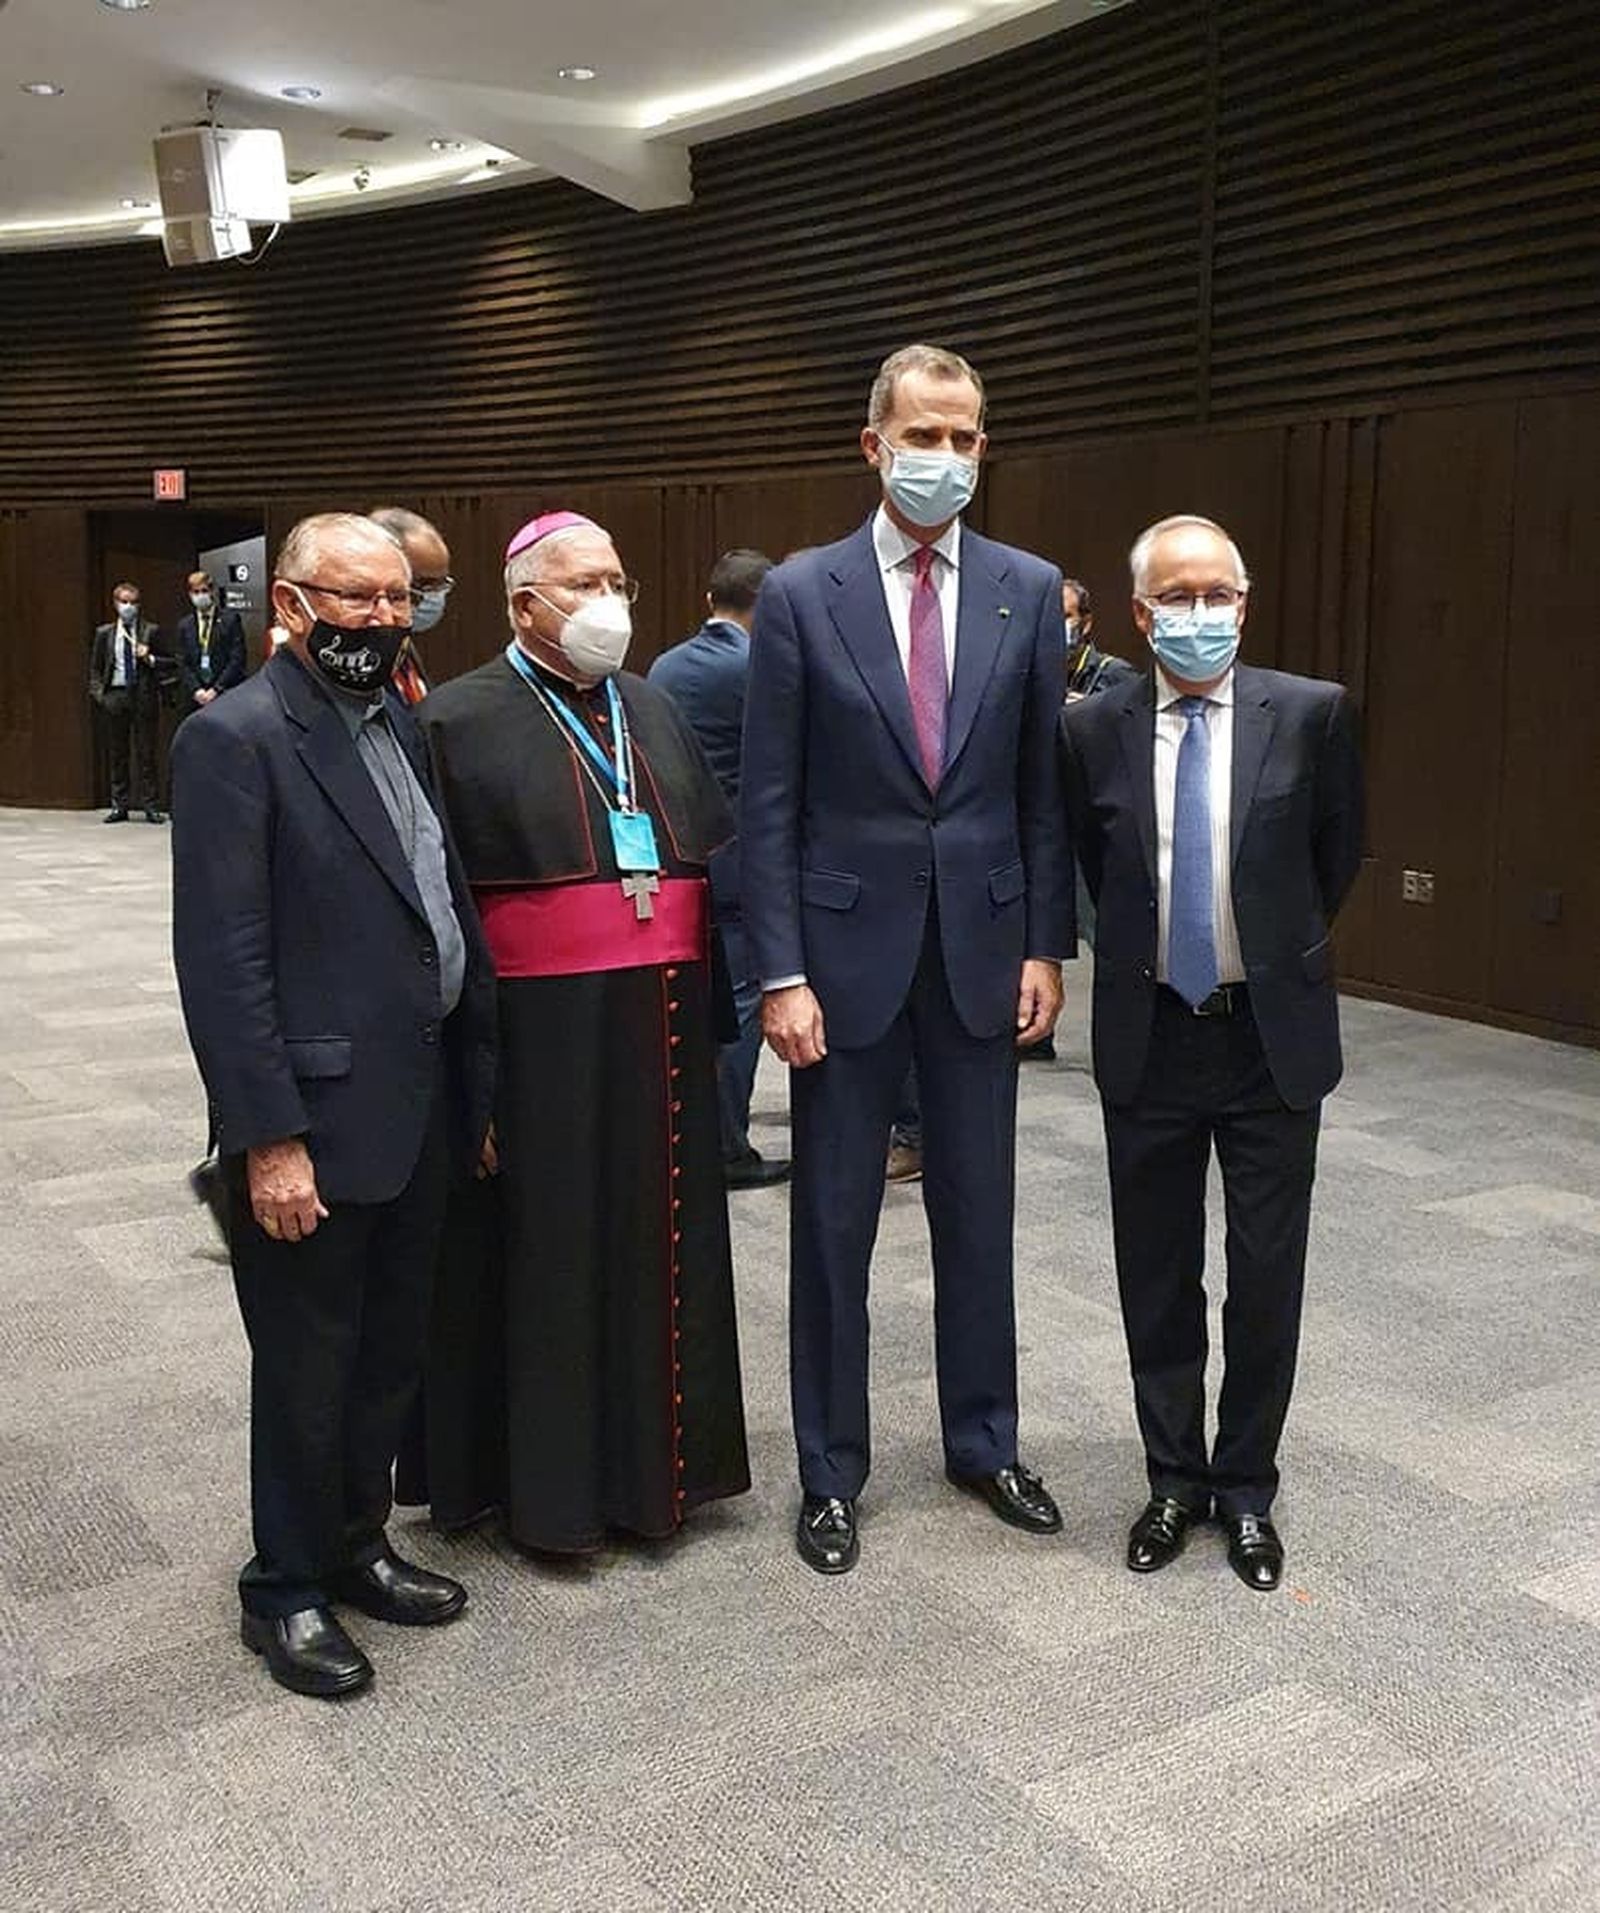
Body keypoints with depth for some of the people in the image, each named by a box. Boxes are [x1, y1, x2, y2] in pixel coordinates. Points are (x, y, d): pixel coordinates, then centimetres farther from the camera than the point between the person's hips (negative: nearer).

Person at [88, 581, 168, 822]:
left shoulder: (151, 631, 6)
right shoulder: (104, 633, 11)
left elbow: (166, 664, 7)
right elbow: (95, 668, 13)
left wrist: (149, 658, -11)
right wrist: (97, 694, 0)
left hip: (143, 695, -2)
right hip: (115, 696, 2)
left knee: (146, 753, -1)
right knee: (117, 754, 5)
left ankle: (151, 807, 3)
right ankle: (119, 806, 11)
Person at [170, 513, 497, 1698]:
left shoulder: (400, 729, 12)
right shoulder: (236, 739, -12)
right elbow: (222, 957, -17)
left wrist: (478, 1077, 11)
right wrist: (269, 1138, -19)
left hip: (417, 1112, 7)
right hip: (316, 1123, -7)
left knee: (393, 1354, 18)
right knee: (307, 1369, 8)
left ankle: (357, 1544, 38)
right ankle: (287, 1592, 27)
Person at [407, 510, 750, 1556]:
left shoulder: (654, 709, 13)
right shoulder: (464, 718, -4)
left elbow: (720, 846, 14)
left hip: (663, 1018, 6)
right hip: (537, 1027, -5)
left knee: (657, 1237, 13)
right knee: (548, 1248, 4)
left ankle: (656, 1454, 29)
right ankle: (548, 1477, 20)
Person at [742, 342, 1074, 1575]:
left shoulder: (1029, 592, 3)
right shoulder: (801, 595, -4)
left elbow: (1045, 786, 5)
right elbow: (770, 802, -5)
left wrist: (1047, 946, 1)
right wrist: (781, 972, -10)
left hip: (983, 946, 2)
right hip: (847, 944, -2)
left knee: (979, 1212, 13)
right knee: (834, 1221, 8)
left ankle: (984, 1442, 32)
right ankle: (831, 1470, 24)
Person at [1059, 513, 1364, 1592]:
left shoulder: (1312, 714, -6)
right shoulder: (1094, 732, -4)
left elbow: (1340, 853, 9)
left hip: (1273, 1036, -1)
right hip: (1148, 1037, 1)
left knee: (1267, 1280, 8)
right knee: (1157, 1279, 11)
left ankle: (1247, 1489, 27)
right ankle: (1175, 1479, 29)